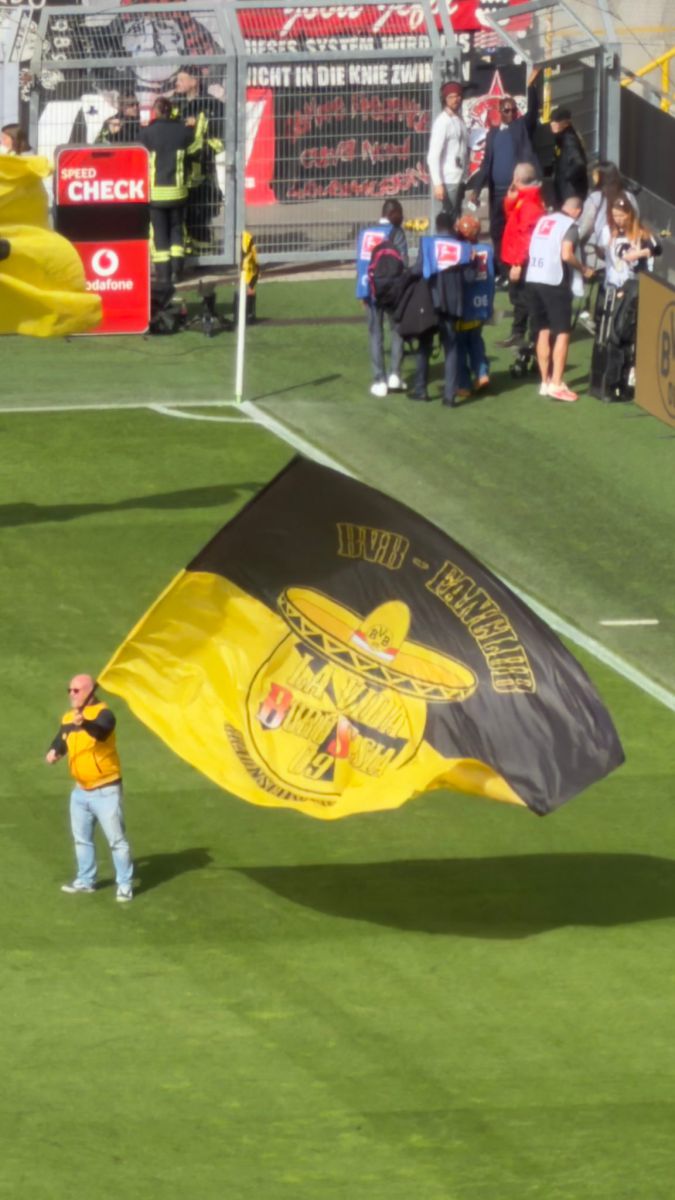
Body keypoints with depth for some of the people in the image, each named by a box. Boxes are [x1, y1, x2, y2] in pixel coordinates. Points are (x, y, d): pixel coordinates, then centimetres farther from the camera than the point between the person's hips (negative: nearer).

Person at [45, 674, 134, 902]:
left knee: (116, 839, -5)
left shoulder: (102, 714, -18)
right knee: (81, 838, 18)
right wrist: (54, 752, -11)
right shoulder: (68, 718, 5)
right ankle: (86, 880, 31)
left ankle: (125, 885, 1)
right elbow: (61, 741, 13)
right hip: (80, 790, 8)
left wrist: (84, 723, -61)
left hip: (105, 790, -8)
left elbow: (100, 732, -40)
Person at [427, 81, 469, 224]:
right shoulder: (442, 122, -10)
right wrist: (437, 184, -19)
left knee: (456, 218, 10)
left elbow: (464, 150, 13)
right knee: (450, 219, -7)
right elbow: (433, 156, -14)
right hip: (448, 180, -7)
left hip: (459, 179, 7)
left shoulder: (459, 121, 12)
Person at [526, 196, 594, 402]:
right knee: (562, 333, -4)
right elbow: (566, 255, -19)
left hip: (533, 279, 7)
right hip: (554, 282, -7)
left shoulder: (543, 220, 15)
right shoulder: (570, 226, -6)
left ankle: (545, 381, 17)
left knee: (543, 331, 14)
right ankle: (556, 384, -11)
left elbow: (533, 250, 16)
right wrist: (583, 269, -3)